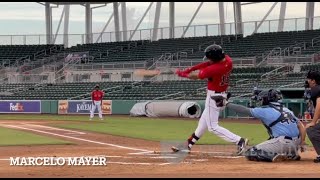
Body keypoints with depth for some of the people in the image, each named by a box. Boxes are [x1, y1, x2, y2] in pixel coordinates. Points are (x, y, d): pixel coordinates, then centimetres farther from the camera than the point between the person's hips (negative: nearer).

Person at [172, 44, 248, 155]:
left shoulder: (214, 69, -30)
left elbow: (196, 76, -14)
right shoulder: (227, 60, -8)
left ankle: (239, 141, -10)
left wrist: (182, 74, 3)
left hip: (213, 97, -10)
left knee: (213, 127, -3)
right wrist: (190, 69, 0)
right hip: (221, 95, 10)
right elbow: (207, 64, 4)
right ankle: (189, 144, 34)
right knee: (204, 121, 20)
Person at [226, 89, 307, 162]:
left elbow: (244, 110, 6)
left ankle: (275, 156, -17)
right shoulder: (286, 110, 20)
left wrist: (227, 104, 17)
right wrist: (302, 143, 14)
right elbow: (301, 126, 14)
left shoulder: (265, 110, 1)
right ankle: (293, 155, 19)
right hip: (296, 144, 7)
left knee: (250, 154, -2)